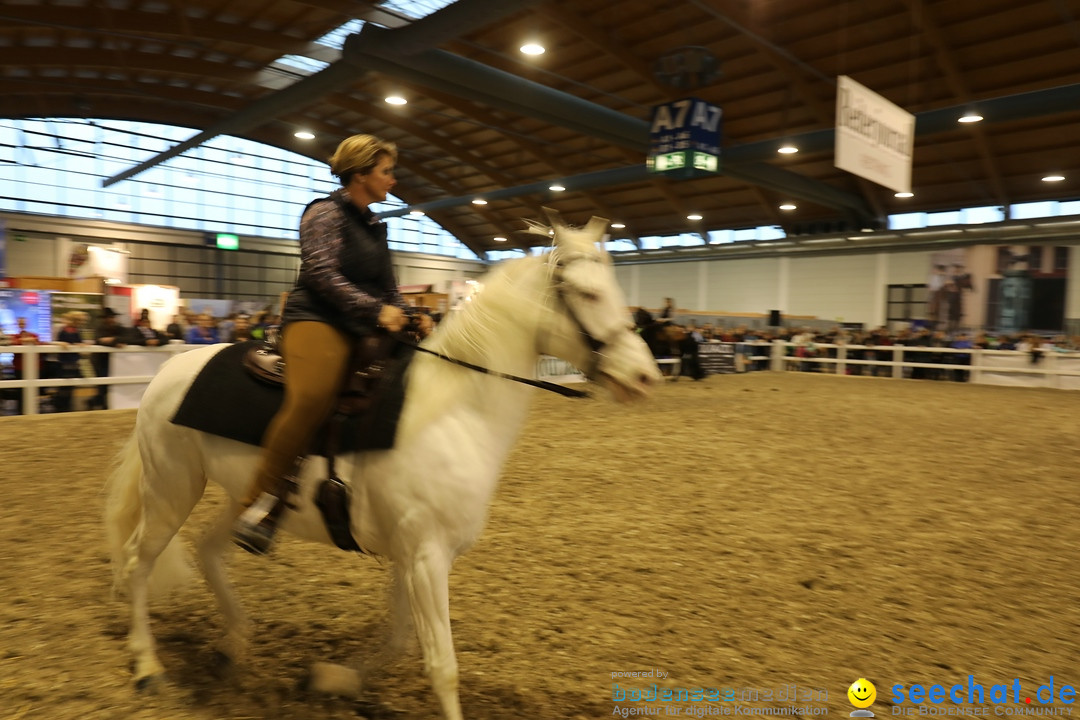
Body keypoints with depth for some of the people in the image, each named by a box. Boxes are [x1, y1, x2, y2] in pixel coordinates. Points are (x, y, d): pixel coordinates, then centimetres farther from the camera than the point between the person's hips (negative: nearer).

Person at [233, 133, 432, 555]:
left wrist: (408, 318, 4)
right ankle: (261, 504, -25)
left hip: (366, 330, 8)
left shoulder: (375, 227, 24)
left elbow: (388, 289, 24)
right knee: (312, 397, -36)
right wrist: (375, 310, -20)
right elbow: (322, 274, -13)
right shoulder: (326, 213, 1)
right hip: (317, 320, -8)